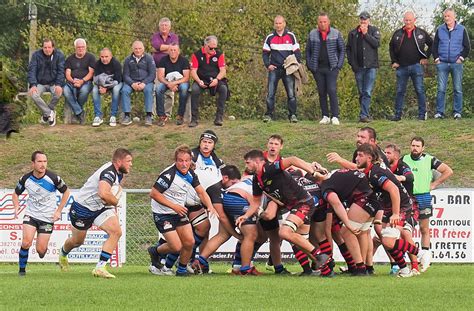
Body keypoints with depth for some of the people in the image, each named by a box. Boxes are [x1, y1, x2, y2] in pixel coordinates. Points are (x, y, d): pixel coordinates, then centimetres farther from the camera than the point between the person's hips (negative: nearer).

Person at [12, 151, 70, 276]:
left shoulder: (53, 178, -14)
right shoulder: (26, 179, -8)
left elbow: (66, 192, 2)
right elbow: (16, 194, 11)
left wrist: (58, 211, -3)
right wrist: (16, 207, -9)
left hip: (48, 217, -1)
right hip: (31, 214, 1)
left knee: (40, 250, -3)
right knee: (26, 242, -20)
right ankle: (22, 269, -1)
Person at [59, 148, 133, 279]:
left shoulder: (119, 173, -2)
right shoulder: (109, 173, -31)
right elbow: (103, 194, -49)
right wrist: (116, 202, -27)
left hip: (101, 208, 7)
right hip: (83, 208, -7)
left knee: (116, 232, -17)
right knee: (77, 241, 14)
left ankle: (100, 267, -19)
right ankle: (63, 254, 50)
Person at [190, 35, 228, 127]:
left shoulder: (219, 54, 6)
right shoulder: (197, 55, 2)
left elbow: (223, 71, 0)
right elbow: (193, 71, -2)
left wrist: (217, 79, -21)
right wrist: (199, 81, -21)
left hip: (215, 80, 1)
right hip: (201, 80, -1)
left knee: (223, 88, -30)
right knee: (195, 89, -33)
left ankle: (219, 118, -25)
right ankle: (194, 119, -26)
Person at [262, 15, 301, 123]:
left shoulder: (291, 36, 3)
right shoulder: (270, 38, 7)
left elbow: (297, 52, 6)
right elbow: (265, 53, 13)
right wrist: (267, 65, -2)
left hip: (288, 70, -1)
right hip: (274, 69, 1)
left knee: (291, 94, -3)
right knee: (270, 93, -5)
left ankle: (292, 115, 2)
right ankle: (268, 115, -1)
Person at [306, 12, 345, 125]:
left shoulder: (336, 34, 4)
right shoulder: (312, 34, 8)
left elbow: (342, 49, 6)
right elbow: (308, 51, 13)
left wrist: (339, 65, -3)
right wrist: (309, 65, 3)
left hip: (331, 68, -2)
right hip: (317, 68, 2)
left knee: (332, 91, -10)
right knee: (321, 93, 5)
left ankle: (335, 116, -8)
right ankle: (325, 116, 11)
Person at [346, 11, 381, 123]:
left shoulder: (374, 30, 5)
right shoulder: (353, 33, 11)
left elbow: (377, 43, -10)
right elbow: (348, 48, 14)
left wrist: (366, 34, -11)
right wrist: (351, 62, 4)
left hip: (370, 66, -3)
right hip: (358, 67, 3)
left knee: (367, 92, -11)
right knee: (362, 93, 7)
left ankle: (364, 115, -17)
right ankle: (366, 114, 15)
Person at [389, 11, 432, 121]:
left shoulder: (421, 33, 4)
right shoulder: (398, 34, 8)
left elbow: (431, 44, 12)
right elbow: (391, 47, 18)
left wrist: (426, 57, 4)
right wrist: (394, 61, 9)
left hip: (416, 66, -2)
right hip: (402, 67, 2)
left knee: (420, 91, -3)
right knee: (400, 91, 4)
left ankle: (422, 114, 0)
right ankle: (397, 114, 9)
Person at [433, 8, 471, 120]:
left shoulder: (462, 30, 5)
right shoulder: (439, 30, 9)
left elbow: (467, 47, 8)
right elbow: (434, 46, 14)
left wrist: (461, 58, -2)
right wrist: (436, 58, 3)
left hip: (456, 64, -1)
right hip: (442, 63, 1)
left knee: (458, 89, 0)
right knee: (441, 89, -2)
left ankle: (457, 112, 4)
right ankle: (439, 112, -1)